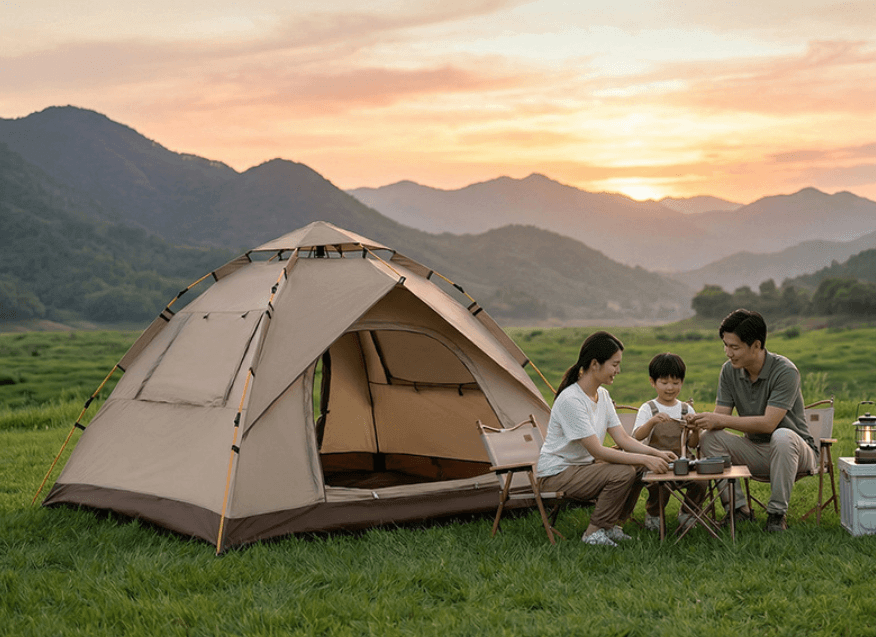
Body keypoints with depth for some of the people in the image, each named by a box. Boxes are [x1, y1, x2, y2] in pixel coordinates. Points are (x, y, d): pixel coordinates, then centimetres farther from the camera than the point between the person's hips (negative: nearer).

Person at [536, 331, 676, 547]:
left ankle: (609, 525, 6)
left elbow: (623, 438, 4)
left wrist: (656, 453, -12)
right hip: (556, 474, -9)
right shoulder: (570, 400, -26)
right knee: (622, 473, -25)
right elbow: (597, 451, -27)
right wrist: (644, 458, -28)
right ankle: (594, 532, -10)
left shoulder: (602, 395, 4)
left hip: (584, 465, 9)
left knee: (639, 467, -7)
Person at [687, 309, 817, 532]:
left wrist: (720, 420, -29)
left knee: (782, 437, -39)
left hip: (796, 449, -5)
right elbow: (720, 417, -3)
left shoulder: (785, 371, -21)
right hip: (755, 451, 5)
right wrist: (699, 420, -26)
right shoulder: (729, 371, -2)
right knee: (708, 437, -17)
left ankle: (777, 512, -22)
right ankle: (738, 507, -14)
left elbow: (768, 423, -28)